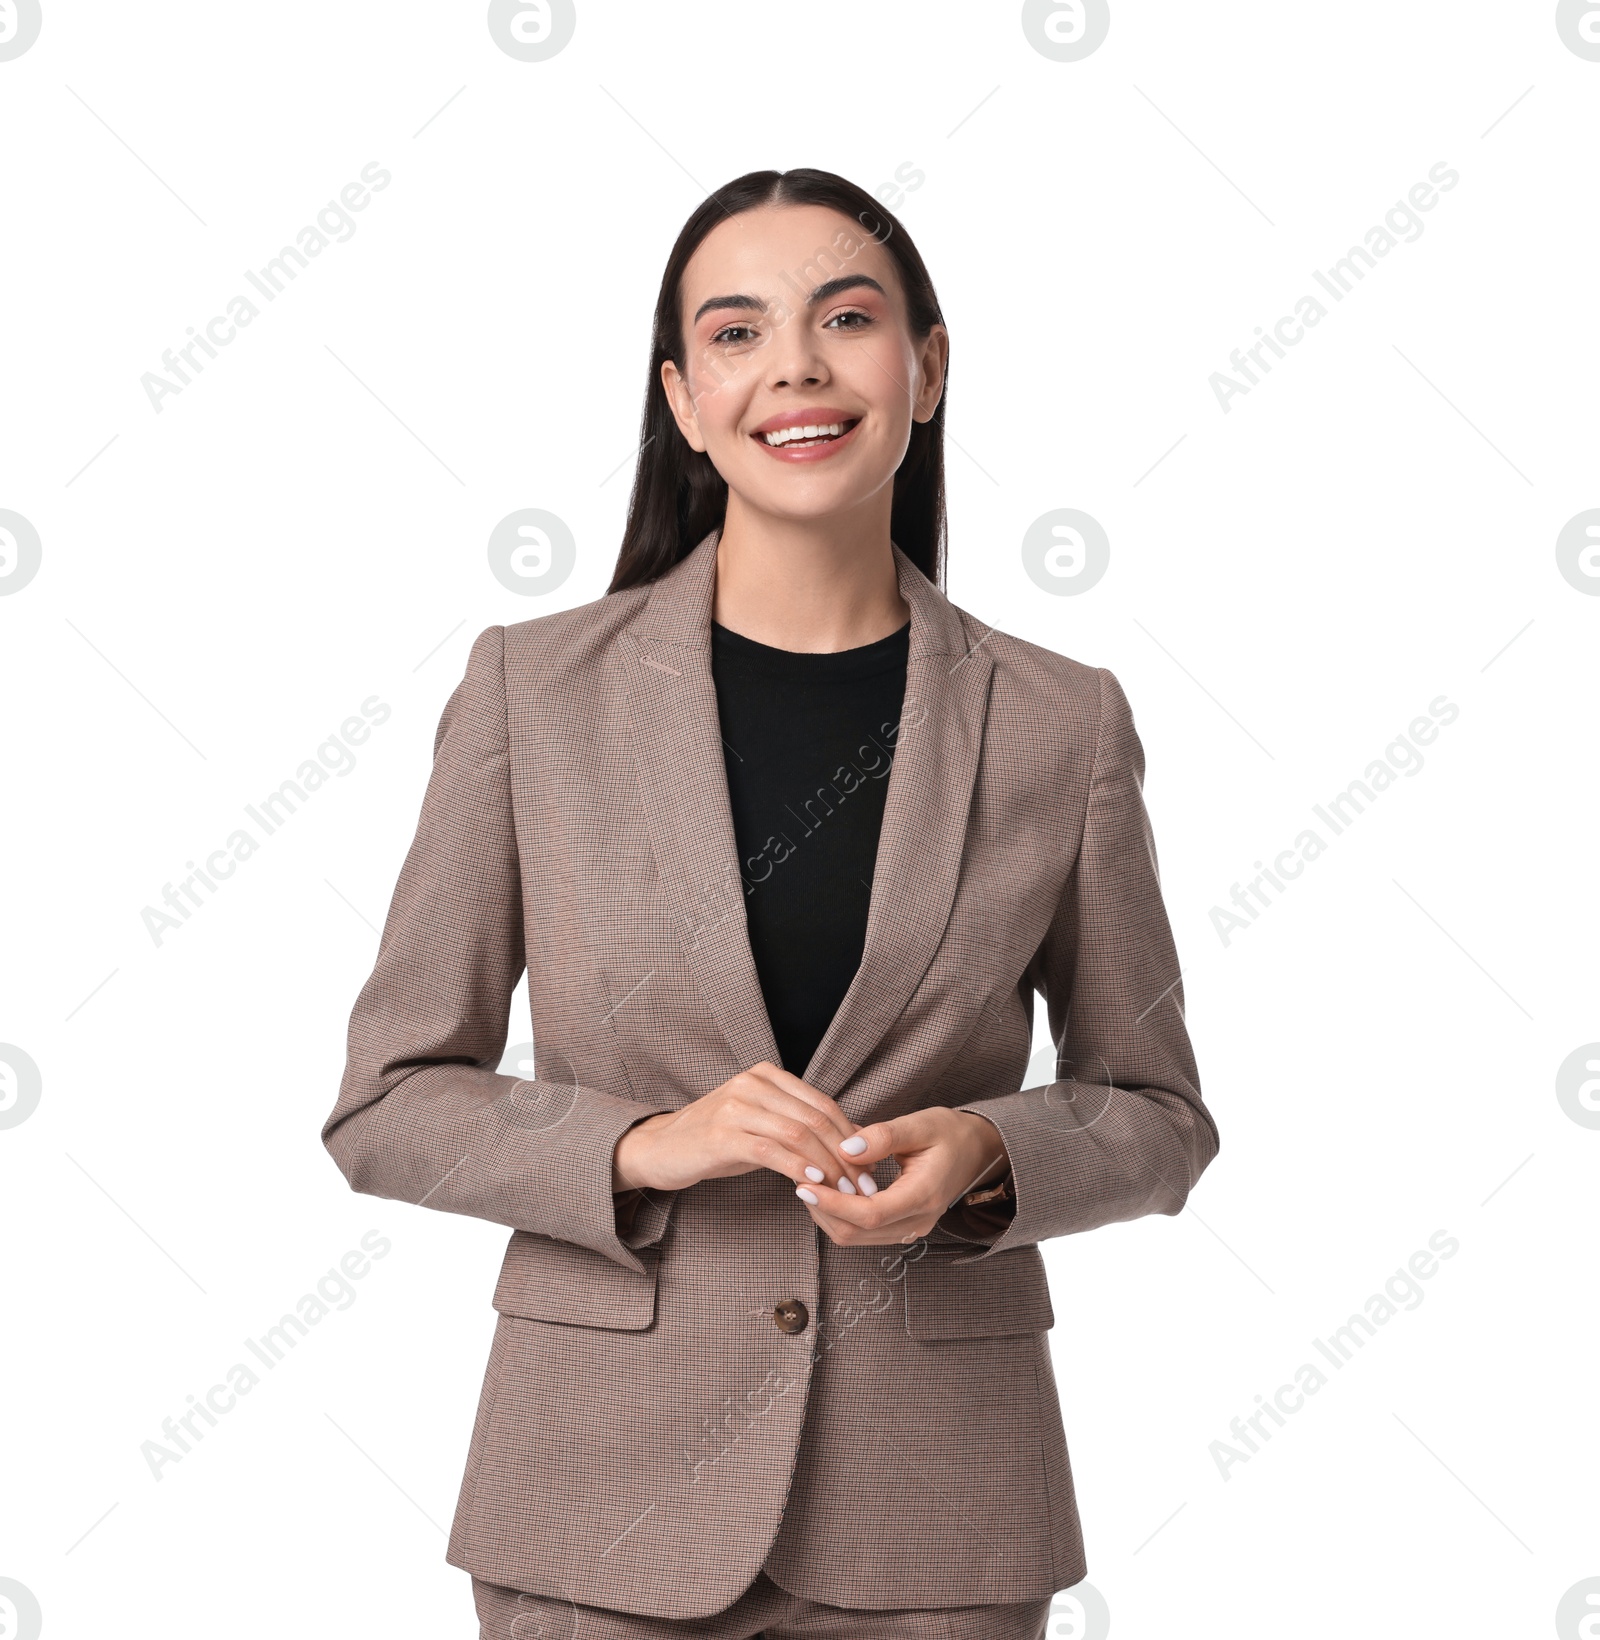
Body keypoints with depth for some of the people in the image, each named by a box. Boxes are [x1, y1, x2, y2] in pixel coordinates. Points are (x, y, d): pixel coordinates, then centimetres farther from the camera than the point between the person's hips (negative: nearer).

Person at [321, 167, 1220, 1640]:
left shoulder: (1060, 724, -1)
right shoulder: (535, 687, -3)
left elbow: (1153, 1109, 8)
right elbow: (390, 1101, 0)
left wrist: (985, 1157, -12)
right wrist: (640, 1146, -16)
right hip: (611, 1483, 0)